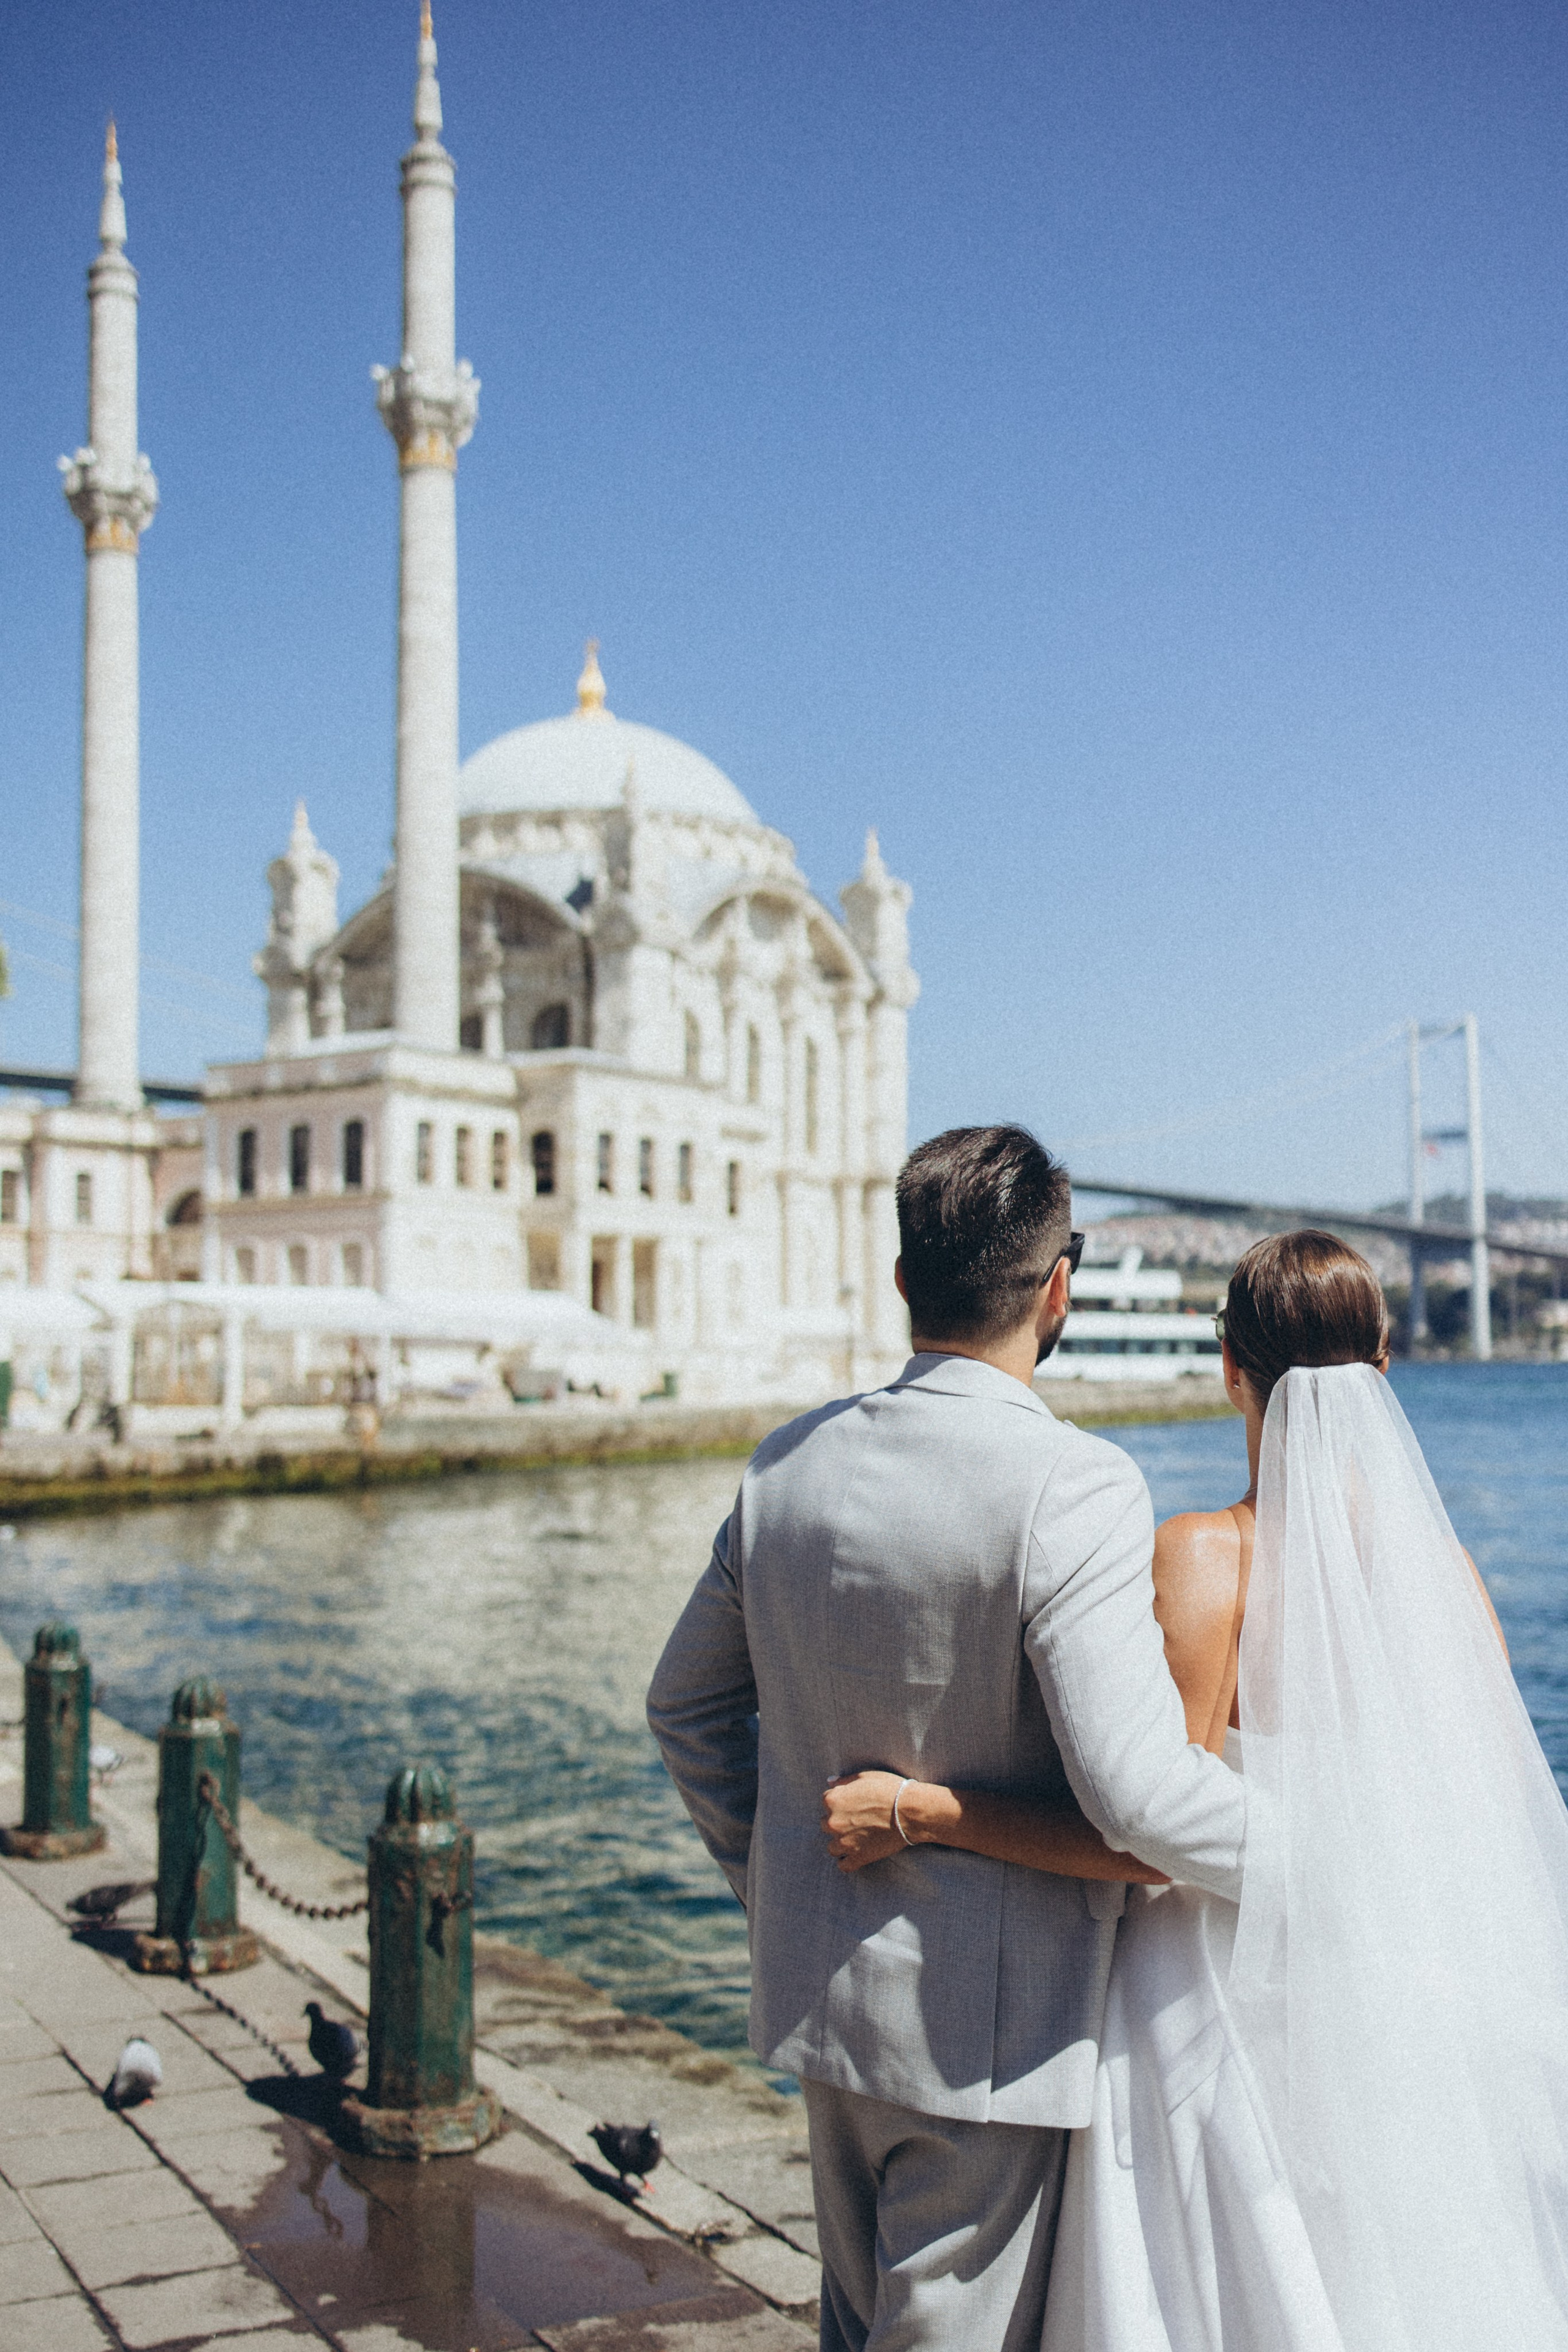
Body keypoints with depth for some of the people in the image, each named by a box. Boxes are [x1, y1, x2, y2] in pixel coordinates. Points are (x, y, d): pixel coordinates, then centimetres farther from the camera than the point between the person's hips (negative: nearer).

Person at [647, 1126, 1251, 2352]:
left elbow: (687, 1704, 10)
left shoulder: (789, 1463, 0)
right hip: (988, 2029, -7)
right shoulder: (1074, 1485, -22)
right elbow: (1139, 1787, -28)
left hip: (821, 1990, 7)